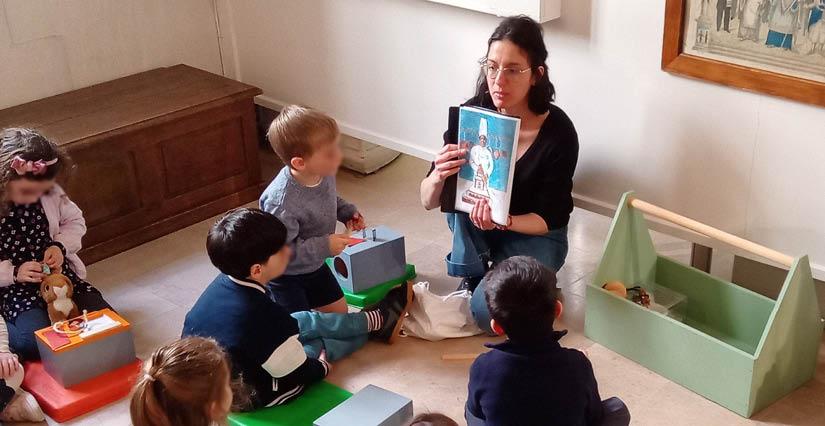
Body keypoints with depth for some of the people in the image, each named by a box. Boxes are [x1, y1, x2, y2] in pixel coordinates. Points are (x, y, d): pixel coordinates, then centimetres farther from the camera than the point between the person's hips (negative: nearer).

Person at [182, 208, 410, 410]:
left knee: (309, 321, 16)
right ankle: (380, 321, 38)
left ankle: (377, 320, 37)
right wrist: (321, 367, 0)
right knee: (321, 344, 12)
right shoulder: (263, 317, -37)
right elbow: (297, 375, -20)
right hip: (246, 396, -6)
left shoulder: (224, 282, -14)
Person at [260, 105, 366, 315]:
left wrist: (347, 212, -8)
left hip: (314, 265, 7)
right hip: (285, 275, -7)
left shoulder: (324, 174, -15)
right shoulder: (281, 202, -39)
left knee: (338, 311, 20)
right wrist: (324, 246, -35)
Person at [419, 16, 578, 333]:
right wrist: (438, 177, -40)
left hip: (535, 235, -2)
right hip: (475, 223, 3)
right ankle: (473, 275, -9)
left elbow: (549, 219, -18)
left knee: (488, 311, -25)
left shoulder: (559, 132, -26)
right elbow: (428, 202, -16)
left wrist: (503, 222, -39)